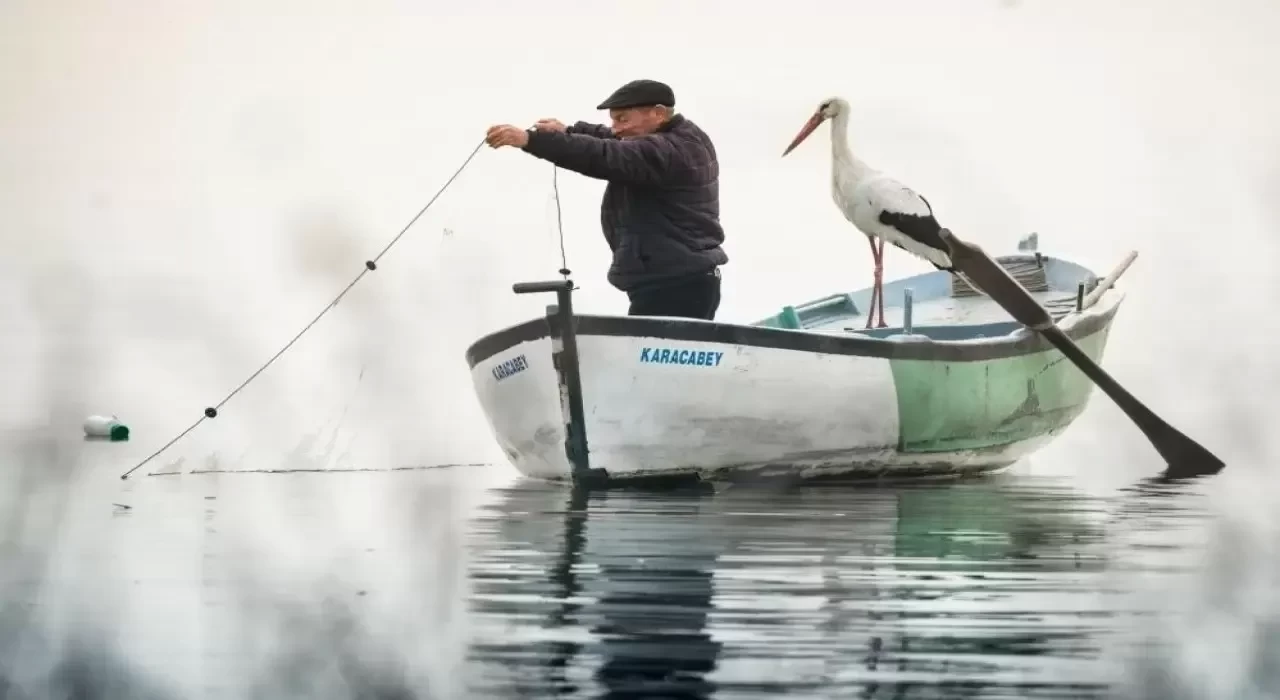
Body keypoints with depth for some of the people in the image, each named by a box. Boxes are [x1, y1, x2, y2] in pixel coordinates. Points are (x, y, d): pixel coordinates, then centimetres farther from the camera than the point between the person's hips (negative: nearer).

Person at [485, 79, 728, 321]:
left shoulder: (670, 151, -19)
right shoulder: (680, 140, 14)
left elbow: (606, 157, -29)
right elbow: (622, 146, 24)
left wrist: (530, 139, -33)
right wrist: (568, 131, 12)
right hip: (677, 284, 11)